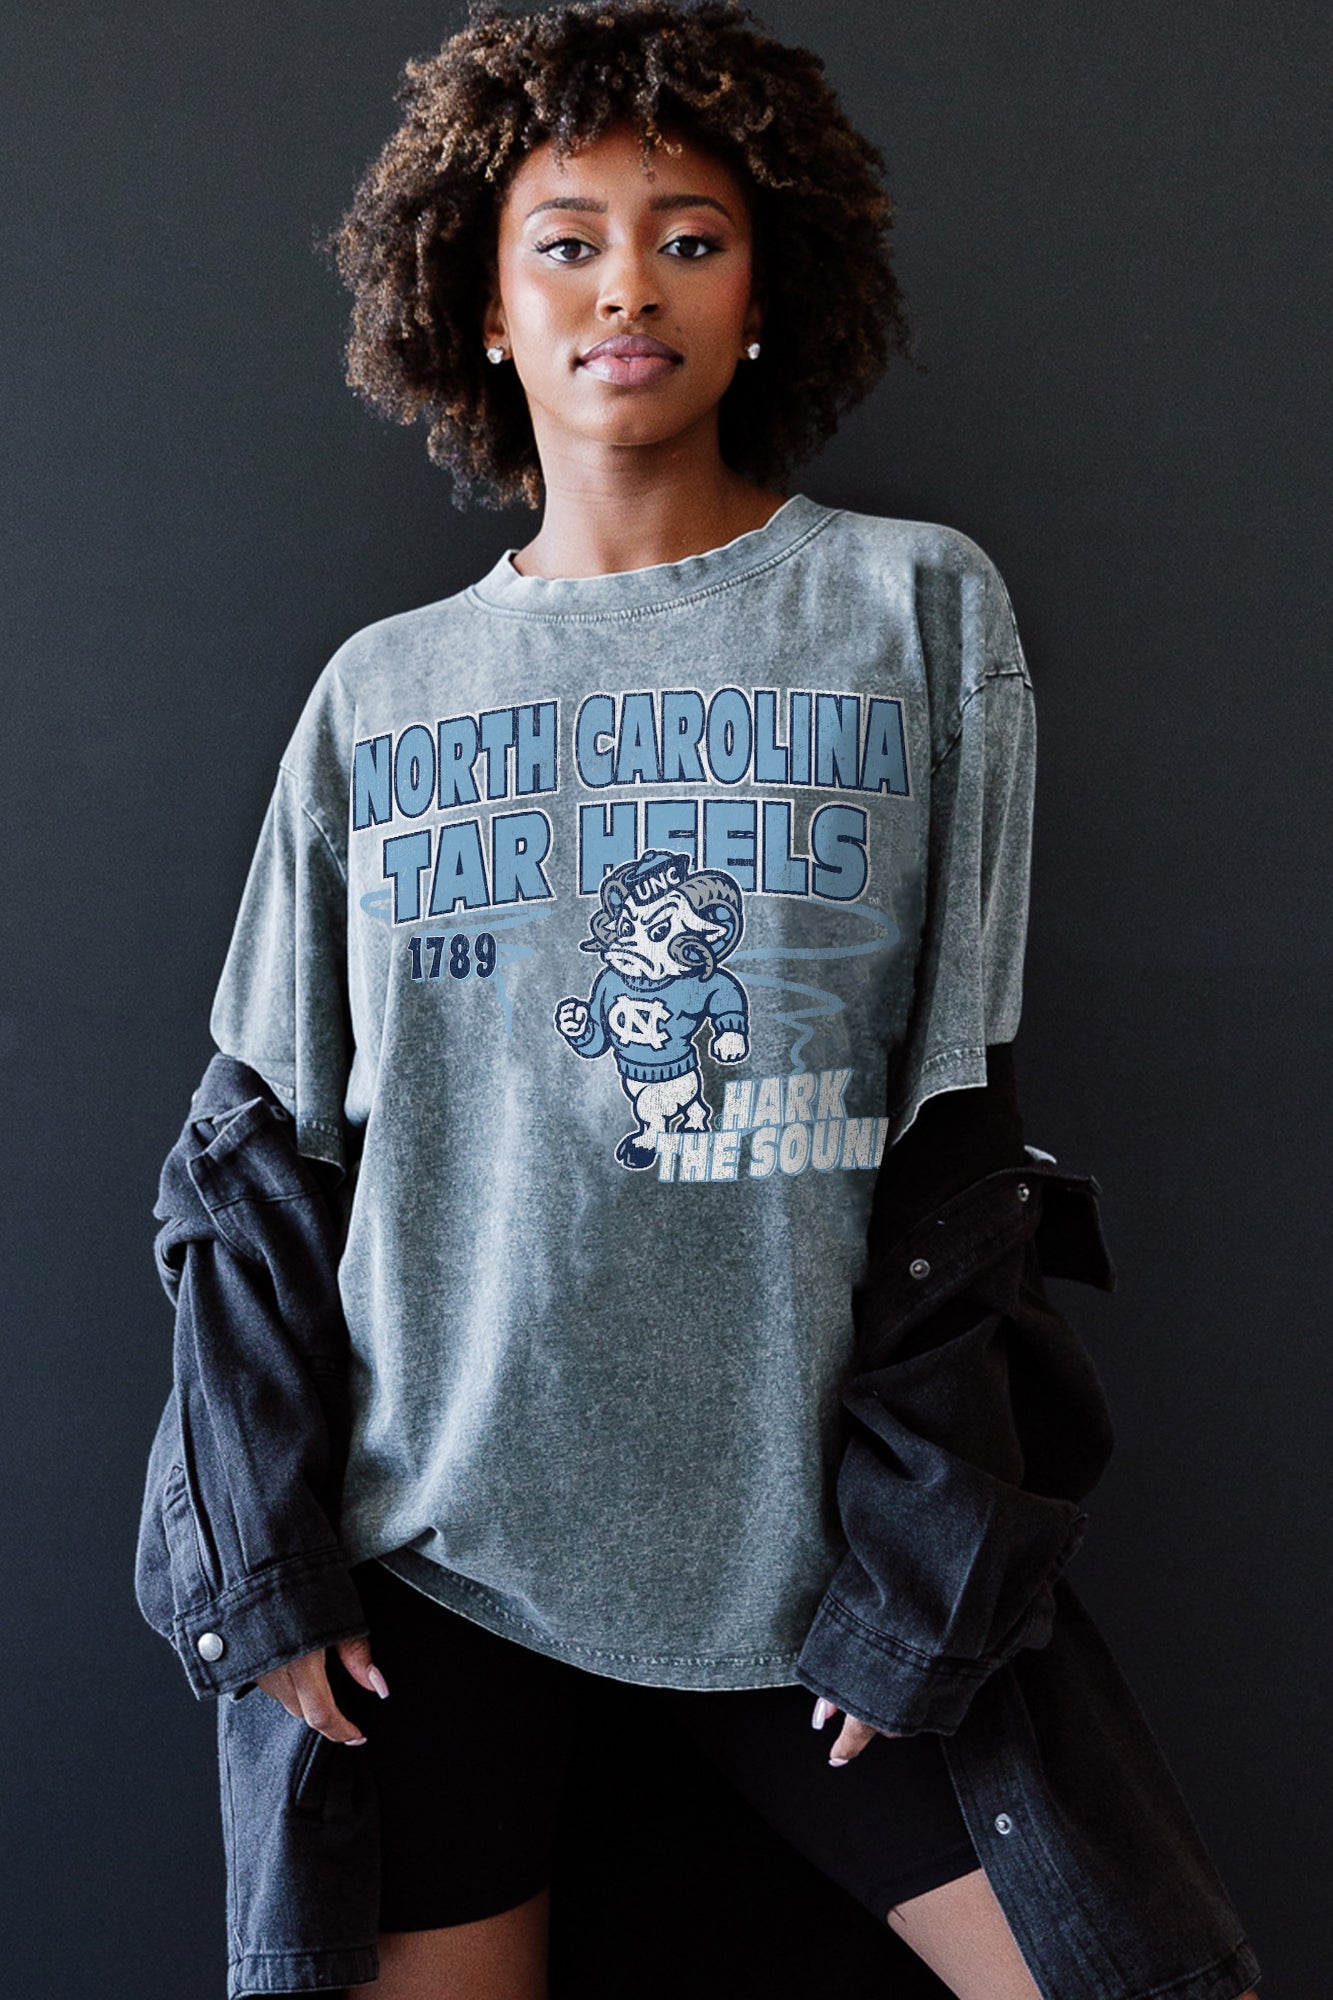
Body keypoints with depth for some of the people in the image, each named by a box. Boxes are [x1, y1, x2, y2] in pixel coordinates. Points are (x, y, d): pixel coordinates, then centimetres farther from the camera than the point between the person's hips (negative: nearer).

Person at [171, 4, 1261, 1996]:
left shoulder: (920, 606, 0)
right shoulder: (378, 692, 5)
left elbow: (961, 1121, -2)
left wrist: (943, 1559, -4)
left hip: (813, 1532, -1)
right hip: (441, 1534, 2)